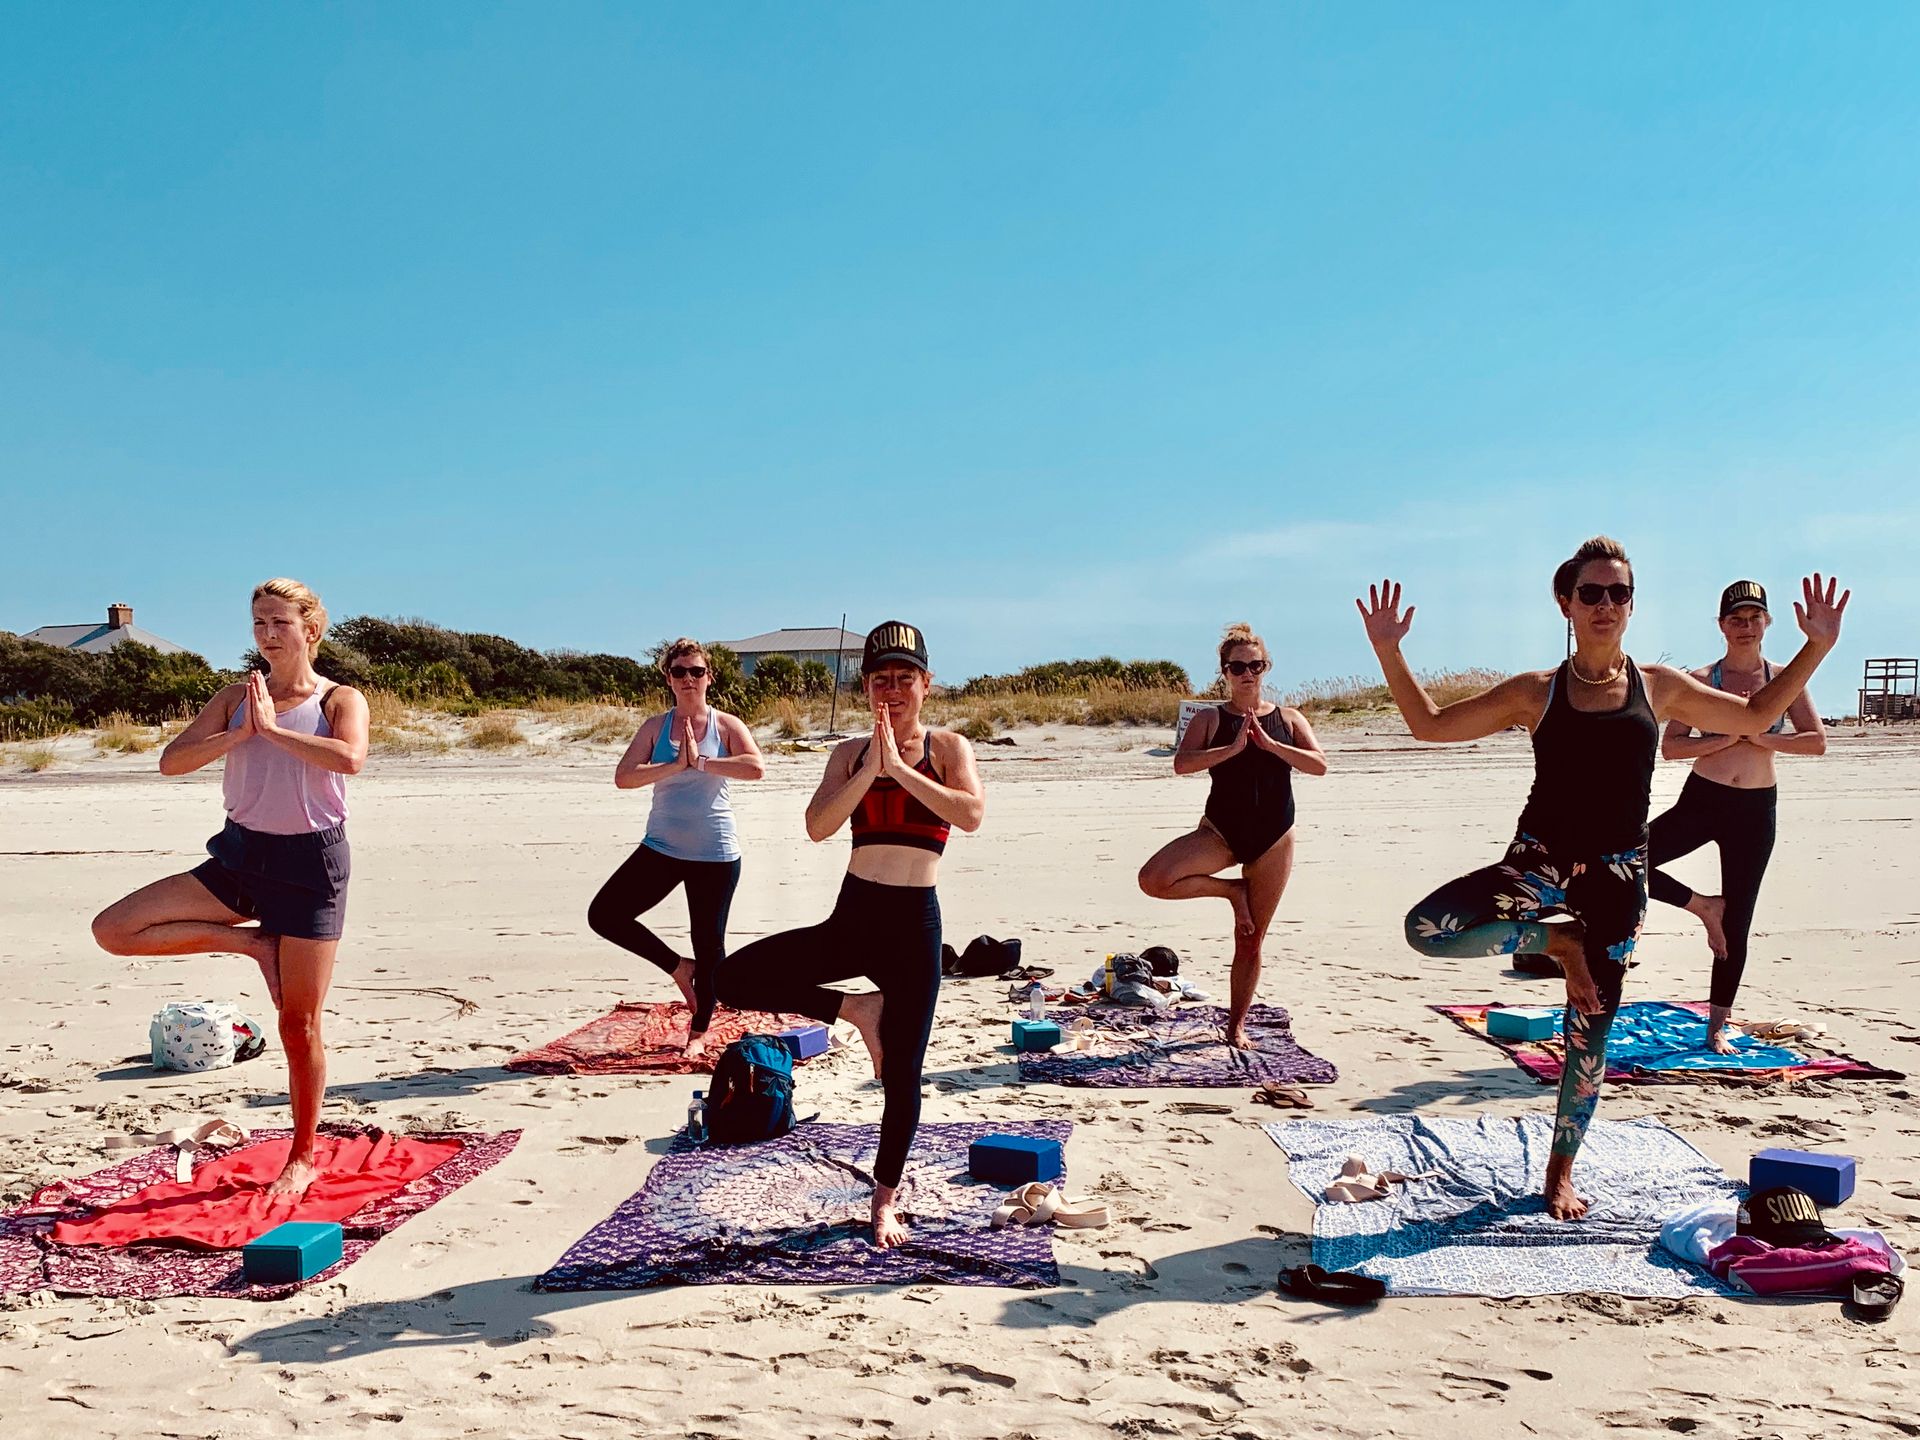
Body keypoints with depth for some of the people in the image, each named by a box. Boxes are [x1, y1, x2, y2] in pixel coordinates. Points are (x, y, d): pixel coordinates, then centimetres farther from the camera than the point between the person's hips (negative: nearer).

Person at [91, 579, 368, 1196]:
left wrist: (273, 728, -22)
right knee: (114, 929, -9)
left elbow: (349, 758, -28)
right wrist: (242, 732, -17)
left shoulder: (341, 700, -5)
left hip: (310, 862, -5)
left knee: (299, 1024, 1)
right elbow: (172, 760, -4)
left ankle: (303, 1157, 20)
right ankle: (250, 942, 5)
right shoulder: (236, 698, 7)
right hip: (241, 854, 5)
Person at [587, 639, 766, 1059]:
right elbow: (623, 777, -10)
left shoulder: (727, 725, -2)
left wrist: (701, 762, -19)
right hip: (662, 849, 3)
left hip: (715, 855, -3)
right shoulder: (656, 727, 3)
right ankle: (679, 967, 15)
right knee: (604, 915, -4)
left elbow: (756, 767, -20)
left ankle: (699, 1032, 26)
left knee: (709, 942, 5)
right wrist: (676, 765, -18)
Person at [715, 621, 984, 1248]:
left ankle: (886, 1198, 27)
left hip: (915, 923, -3)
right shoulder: (849, 754, 8)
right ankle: (855, 1008, 4)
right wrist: (869, 769, -17)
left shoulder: (947, 747, 2)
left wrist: (899, 767, -20)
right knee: (734, 978, -13)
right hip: (851, 918, 3)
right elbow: (817, 826, -8)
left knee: (902, 1072, 4)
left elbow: (971, 813, -18)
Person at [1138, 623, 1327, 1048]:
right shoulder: (1211, 719, 2)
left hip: (1273, 839, 1)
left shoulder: (1287, 719, 7)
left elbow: (1319, 765, -7)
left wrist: (1268, 744, -16)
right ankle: (1231, 891, 0)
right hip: (1221, 832, -1)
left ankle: (1236, 1026, 19)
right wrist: (1233, 748, -21)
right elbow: (1182, 763, -14)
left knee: (1251, 940, 4)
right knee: (1154, 879, -25)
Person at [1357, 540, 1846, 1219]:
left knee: (1590, 1029, 6)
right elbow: (1430, 723, 4)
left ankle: (1561, 1172, 26)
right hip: (1539, 863, -1)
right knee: (1427, 927, -25)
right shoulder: (1536, 692, 1)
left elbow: (1756, 715, 19)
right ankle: (1555, 939, 0)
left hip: (1615, 876, 1)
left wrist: (1816, 647, 10)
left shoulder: (1659, 687, 6)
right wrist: (1389, 652, -8)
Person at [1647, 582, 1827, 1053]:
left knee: (1738, 923, 6)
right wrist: (1728, 736, -17)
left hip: (1755, 809, 1)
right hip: (1701, 800, 0)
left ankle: (1718, 1026, 18)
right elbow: (1671, 746, -7)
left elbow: (1817, 741, -4)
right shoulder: (1702, 680, -2)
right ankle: (1705, 907, 7)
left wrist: (1762, 737, -15)